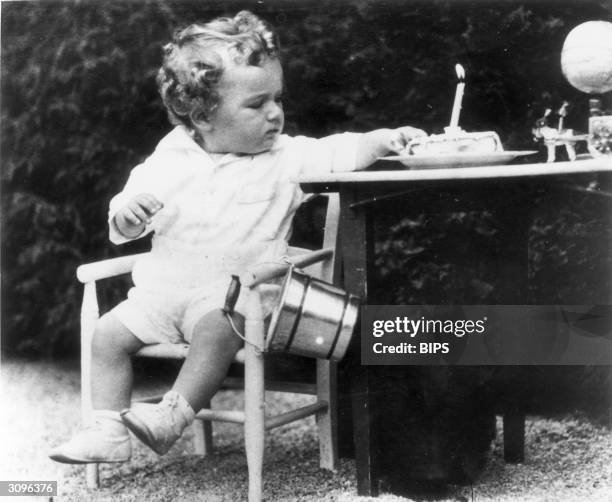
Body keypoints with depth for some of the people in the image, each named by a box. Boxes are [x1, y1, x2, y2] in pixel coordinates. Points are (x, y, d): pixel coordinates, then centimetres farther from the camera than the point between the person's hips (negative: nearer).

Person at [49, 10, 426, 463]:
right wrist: (127, 213, -13)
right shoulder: (170, 160, 4)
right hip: (163, 288, 4)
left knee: (216, 330, -33)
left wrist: (385, 138, -25)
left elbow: (339, 153, -9)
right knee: (110, 333, -5)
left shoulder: (285, 158, 1)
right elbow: (125, 228, 9)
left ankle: (171, 417, -26)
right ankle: (109, 432, 0)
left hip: (234, 290, -3)